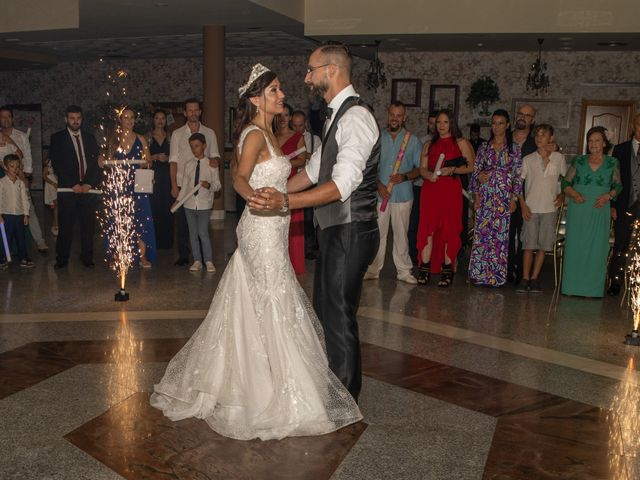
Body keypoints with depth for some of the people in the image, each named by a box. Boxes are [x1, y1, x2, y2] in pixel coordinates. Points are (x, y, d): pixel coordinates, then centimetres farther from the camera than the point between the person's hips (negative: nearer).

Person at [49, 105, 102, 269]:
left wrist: (89, 184, -5)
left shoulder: (90, 138, 14)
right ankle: (62, 259, 9)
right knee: (65, 226, -1)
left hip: (88, 188, 2)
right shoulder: (57, 138, 6)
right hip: (67, 188, -2)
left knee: (88, 226, 4)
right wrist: (73, 184, -10)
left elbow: (96, 162, 8)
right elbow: (57, 164, -2)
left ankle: (87, 258, 14)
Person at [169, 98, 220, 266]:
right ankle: (183, 255, 12)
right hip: (182, 185, 0)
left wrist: (215, 160, -16)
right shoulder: (177, 134, 6)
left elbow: (215, 156, 11)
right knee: (182, 221, 2)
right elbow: (173, 161, 3)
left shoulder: (209, 133, 9)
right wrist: (174, 185, -5)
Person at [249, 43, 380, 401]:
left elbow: (342, 184, -29)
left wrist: (285, 201, -38)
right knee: (325, 309, 20)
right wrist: (276, 191, 19)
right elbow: (315, 169, 21)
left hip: (350, 233, -10)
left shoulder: (355, 116, -19)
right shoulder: (338, 115, 14)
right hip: (335, 230, 10)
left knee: (339, 317, -1)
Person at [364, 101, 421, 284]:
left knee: (401, 234, 4)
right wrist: (379, 185, -8)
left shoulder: (413, 140, 5)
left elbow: (420, 168, 4)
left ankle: (404, 271, 14)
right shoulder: (378, 138, 6)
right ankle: (373, 269, 12)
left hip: (402, 195, -1)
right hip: (380, 194, 1)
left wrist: (405, 176, -14)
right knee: (377, 233, 3)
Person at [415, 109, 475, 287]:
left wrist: (452, 169, -12)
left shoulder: (461, 143, 9)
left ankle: (447, 270, 3)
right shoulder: (429, 145, 20)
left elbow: (471, 166, 1)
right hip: (430, 190, 3)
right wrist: (428, 174, -9)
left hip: (451, 190, -3)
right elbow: (422, 168, 12)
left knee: (449, 229, -3)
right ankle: (424, 269, 2)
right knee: (427, 228, -3)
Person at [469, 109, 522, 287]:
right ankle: (479, 273, 8)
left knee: (500, 234, 0)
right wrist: (476, 195, 2)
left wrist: (513, 198, -5)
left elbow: (517, 175, 2)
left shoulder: (514, 148, 4)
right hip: (485, 197, 2)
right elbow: (476, 172, 9)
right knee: (481, 233, 0)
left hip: (504, 197, -1)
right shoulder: (484, 147, 9)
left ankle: (496, 275, 7)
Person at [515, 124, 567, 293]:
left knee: (543, 245, 3)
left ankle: (534, 278, 11)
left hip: (550, 208, 1)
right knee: (529, 244, -2)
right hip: (531, 208, -1)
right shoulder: (528, 159, 2)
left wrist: (562, 196, 3)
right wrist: (523, 205, -4)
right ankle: (525, 278, 4)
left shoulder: (559, 158, 3)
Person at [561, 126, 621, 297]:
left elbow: (618, 186, 12)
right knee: (575, 246, 0)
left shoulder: (612, 163, 7)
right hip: (578, 211, 0)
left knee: (596, 248, 0)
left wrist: (608, 196, -7)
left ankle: (593, 288, 6)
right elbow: (566, 183, 8)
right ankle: (572, 286, 7)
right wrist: (573, 193, -11)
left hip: (600, 211, 0)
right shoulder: (578, 161, 7)